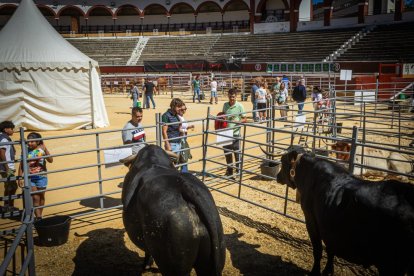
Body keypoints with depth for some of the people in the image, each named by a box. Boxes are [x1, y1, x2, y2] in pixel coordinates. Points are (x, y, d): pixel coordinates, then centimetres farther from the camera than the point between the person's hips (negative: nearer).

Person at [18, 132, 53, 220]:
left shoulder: (41, 150, -8)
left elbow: (50, 160, -16)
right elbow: (21, 165, 1)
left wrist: (45, 149, -27)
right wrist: (20, 178, -1)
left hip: (41, 177, 0)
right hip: (30, 178, 0)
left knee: (41, 197, 12)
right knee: (35, 198, -4)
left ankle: (39, 216, 29)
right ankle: (38, 217, -4)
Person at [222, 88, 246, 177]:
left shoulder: (239, 106, -7)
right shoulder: (225, 105, 6)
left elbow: (244, 119, -5)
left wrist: (237, 121, -22)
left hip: (235, 132, -5)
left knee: (237, 153, 1)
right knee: (227, 152, 14)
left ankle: (239, 171, 13)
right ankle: (229, 170, 30)